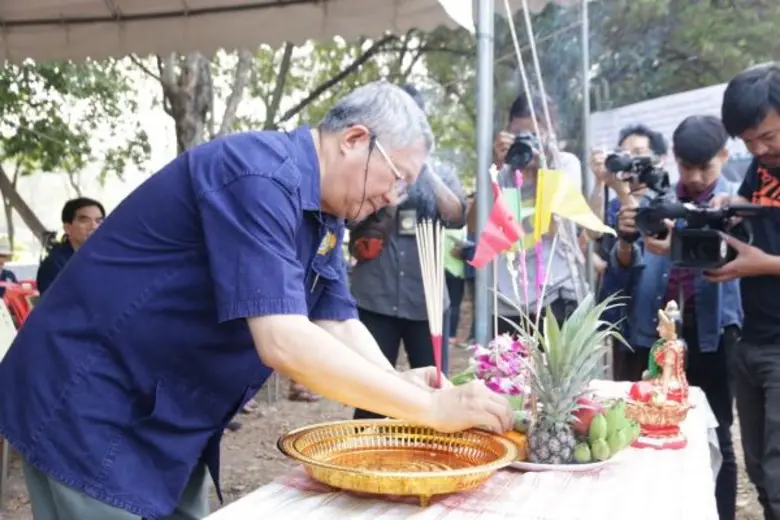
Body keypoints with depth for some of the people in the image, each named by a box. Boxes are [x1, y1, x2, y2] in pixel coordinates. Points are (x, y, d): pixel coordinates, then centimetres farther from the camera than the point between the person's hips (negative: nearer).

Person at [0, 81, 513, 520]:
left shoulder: (323, 211, 5)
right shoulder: (260, 178, -26)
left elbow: (339, 325, 7)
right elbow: (284, 343, -34)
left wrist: (401, 386, -12)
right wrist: (431, 409, -28)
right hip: (91, 410, -9)